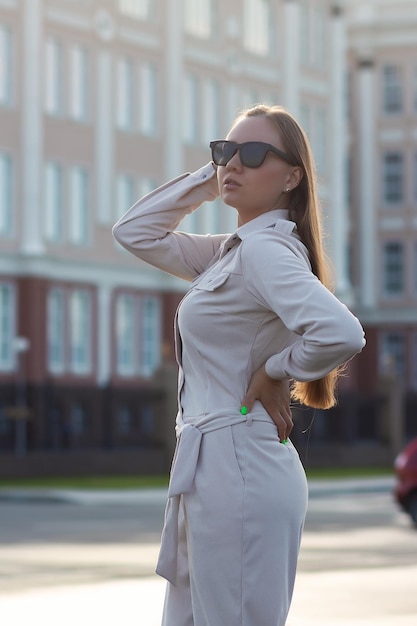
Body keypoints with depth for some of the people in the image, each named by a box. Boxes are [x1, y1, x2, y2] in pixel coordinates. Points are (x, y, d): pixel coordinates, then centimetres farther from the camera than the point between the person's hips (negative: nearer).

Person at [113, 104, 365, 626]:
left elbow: (341, 334, -30)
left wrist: (274, 373, -13)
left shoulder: (266, 250, -14)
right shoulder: (232, 251, 14)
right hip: (212, 468, 10)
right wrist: (206, 181, 11)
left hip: (238, 468, -10)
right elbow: (134, 232, 22)